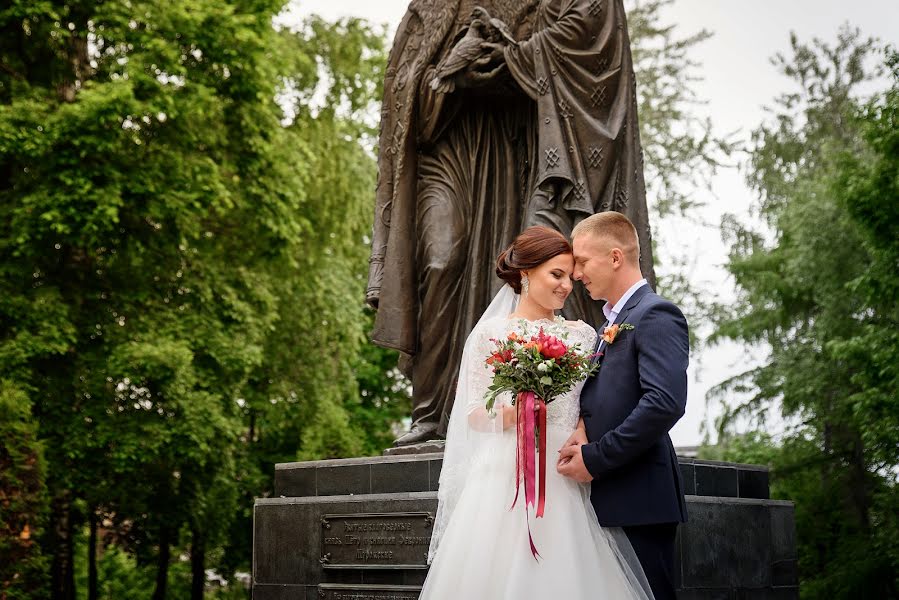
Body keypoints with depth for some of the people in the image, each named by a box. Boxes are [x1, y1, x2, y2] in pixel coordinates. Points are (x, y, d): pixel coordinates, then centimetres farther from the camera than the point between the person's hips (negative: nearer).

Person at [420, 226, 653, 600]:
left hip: (563, 481, 2)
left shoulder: (581, 334, 12)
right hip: (503, 478, -2)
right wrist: (511, 414, -17)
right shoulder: (491, 332, 4)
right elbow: (473, 414, 2)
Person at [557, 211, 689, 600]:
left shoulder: (655, 316, -10)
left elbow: (665, 402, -23)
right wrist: (583, 429, -2)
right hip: (607, 500, 9)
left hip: (639, 499, -9)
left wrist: (595, 458, -18)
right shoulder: (610, 324, 20)